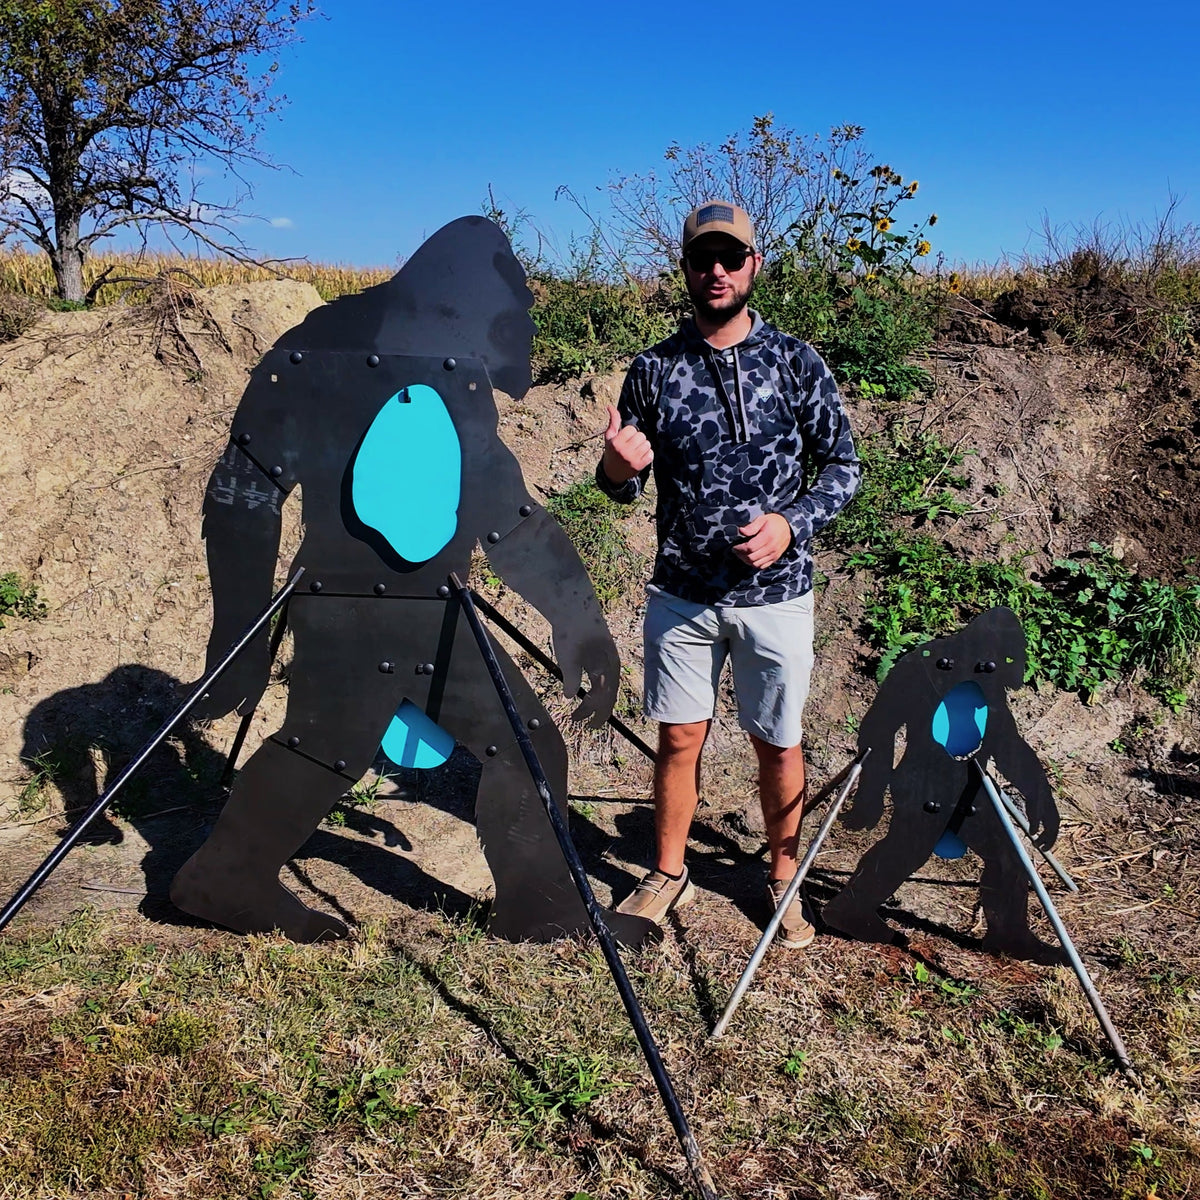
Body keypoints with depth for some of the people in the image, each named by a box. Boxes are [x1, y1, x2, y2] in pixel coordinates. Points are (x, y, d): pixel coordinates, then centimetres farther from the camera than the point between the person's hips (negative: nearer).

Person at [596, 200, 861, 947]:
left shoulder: (796, 362, -1)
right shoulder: (655, 369, 1)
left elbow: (844, 464, 1)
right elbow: (627, 486, 4)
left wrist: (792, 522, -16)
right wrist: (617, 467, -20)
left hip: (775, 592, -1)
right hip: (681, 591, 1)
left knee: (779, 743, 10)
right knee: (680, 738, 10)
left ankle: (783, 881, 28)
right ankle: (669, 876, 28)